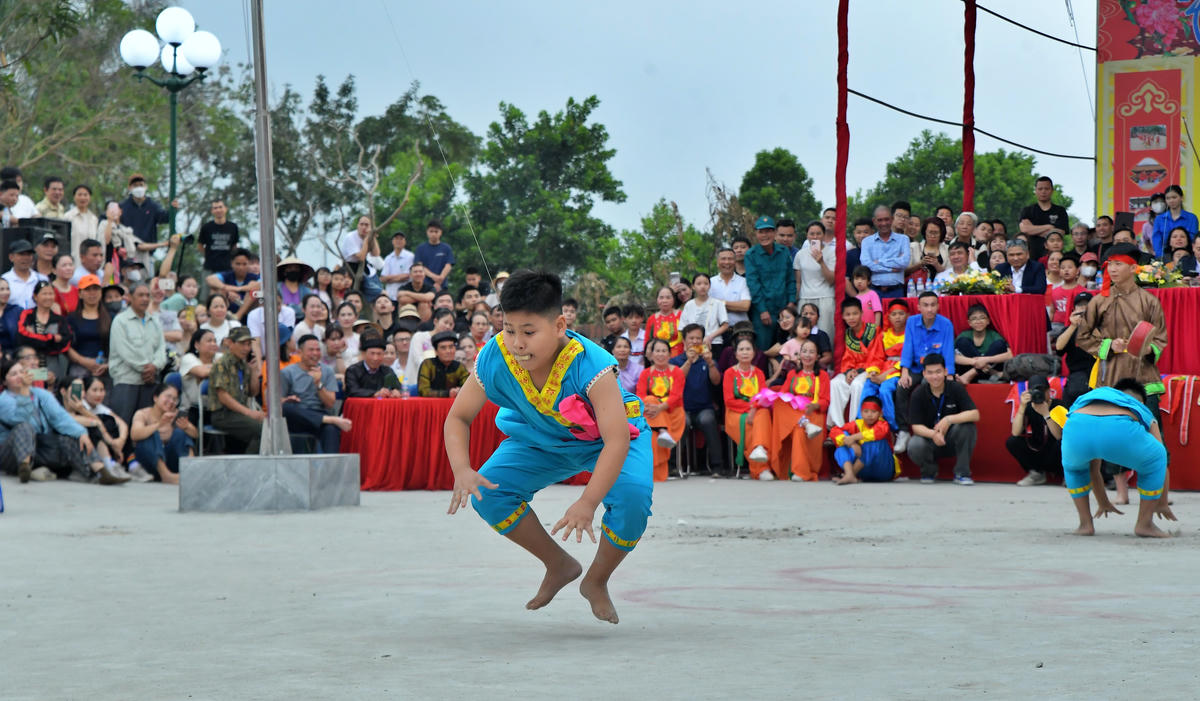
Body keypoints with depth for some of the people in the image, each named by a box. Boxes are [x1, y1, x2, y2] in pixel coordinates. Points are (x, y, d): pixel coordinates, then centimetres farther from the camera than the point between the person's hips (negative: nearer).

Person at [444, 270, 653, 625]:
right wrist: (462, 470, -37)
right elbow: (458, 417, -17)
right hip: (542, 439, 4)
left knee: (633, 494, -32)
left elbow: (617, 441, -44)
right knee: (487, 491, -19)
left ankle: (597, 582, 0)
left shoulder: (590, 364, -41)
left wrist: (587, 503, -56)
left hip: (606, 440, -3)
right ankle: (559, 566, 6)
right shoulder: (494, 359, -29)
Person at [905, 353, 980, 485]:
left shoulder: (956, 389, -11)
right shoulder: (918, 394, -9)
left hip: (952, 439, 0)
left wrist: (949, 420, -33)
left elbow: (975, 414, -21)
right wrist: (933, 434, -34)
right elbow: (916, 426, -13)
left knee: (967, 425, -30)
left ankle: (962, 473, -14)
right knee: (914, 446, -33)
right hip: (929, 438, 0)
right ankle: (929, 471, 5)